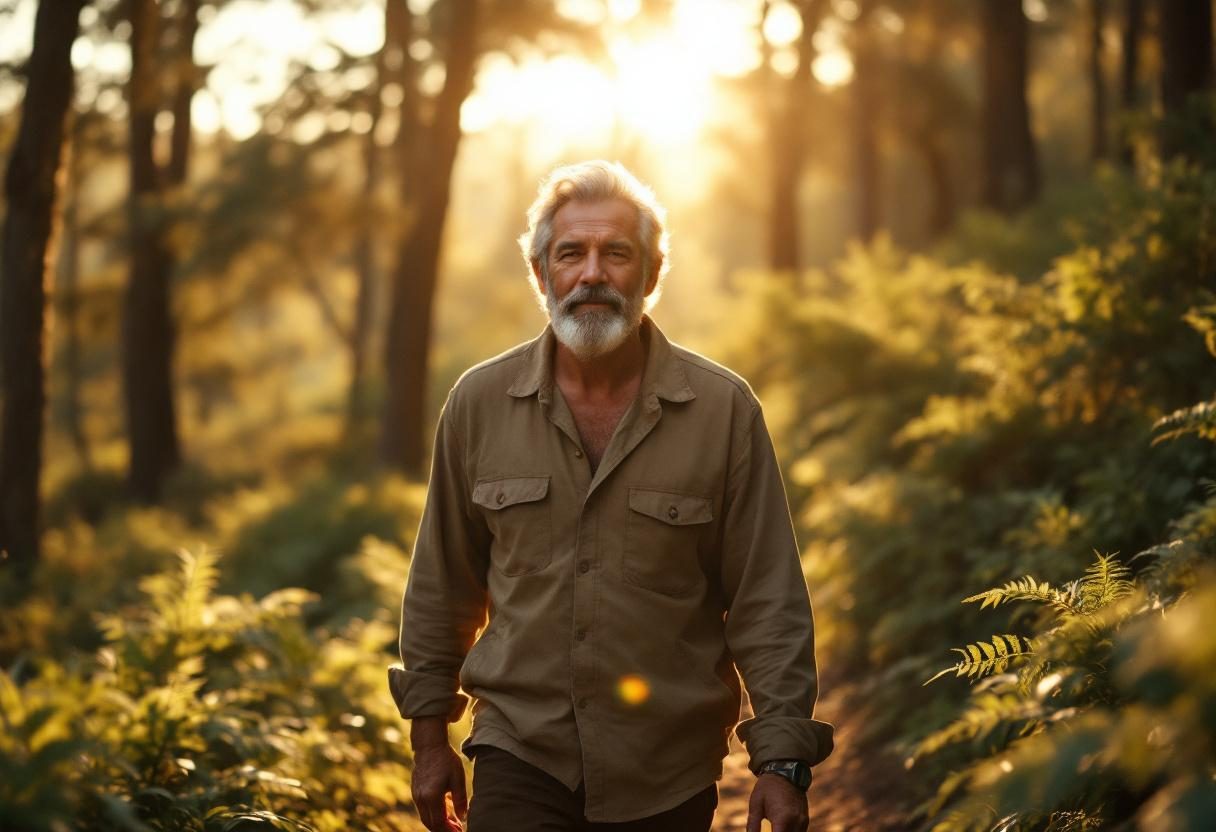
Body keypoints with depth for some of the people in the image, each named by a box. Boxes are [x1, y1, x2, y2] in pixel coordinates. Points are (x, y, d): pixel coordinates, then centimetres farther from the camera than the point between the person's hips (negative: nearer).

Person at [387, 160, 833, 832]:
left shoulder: (724, 410, -5)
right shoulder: (479, 404, 0)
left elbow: (768, 600, -5)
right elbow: (442, 587, 9)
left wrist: (781, 761, -9)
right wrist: (430, 738, 11)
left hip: (669, 776, 0)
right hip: (519, 757, 0)